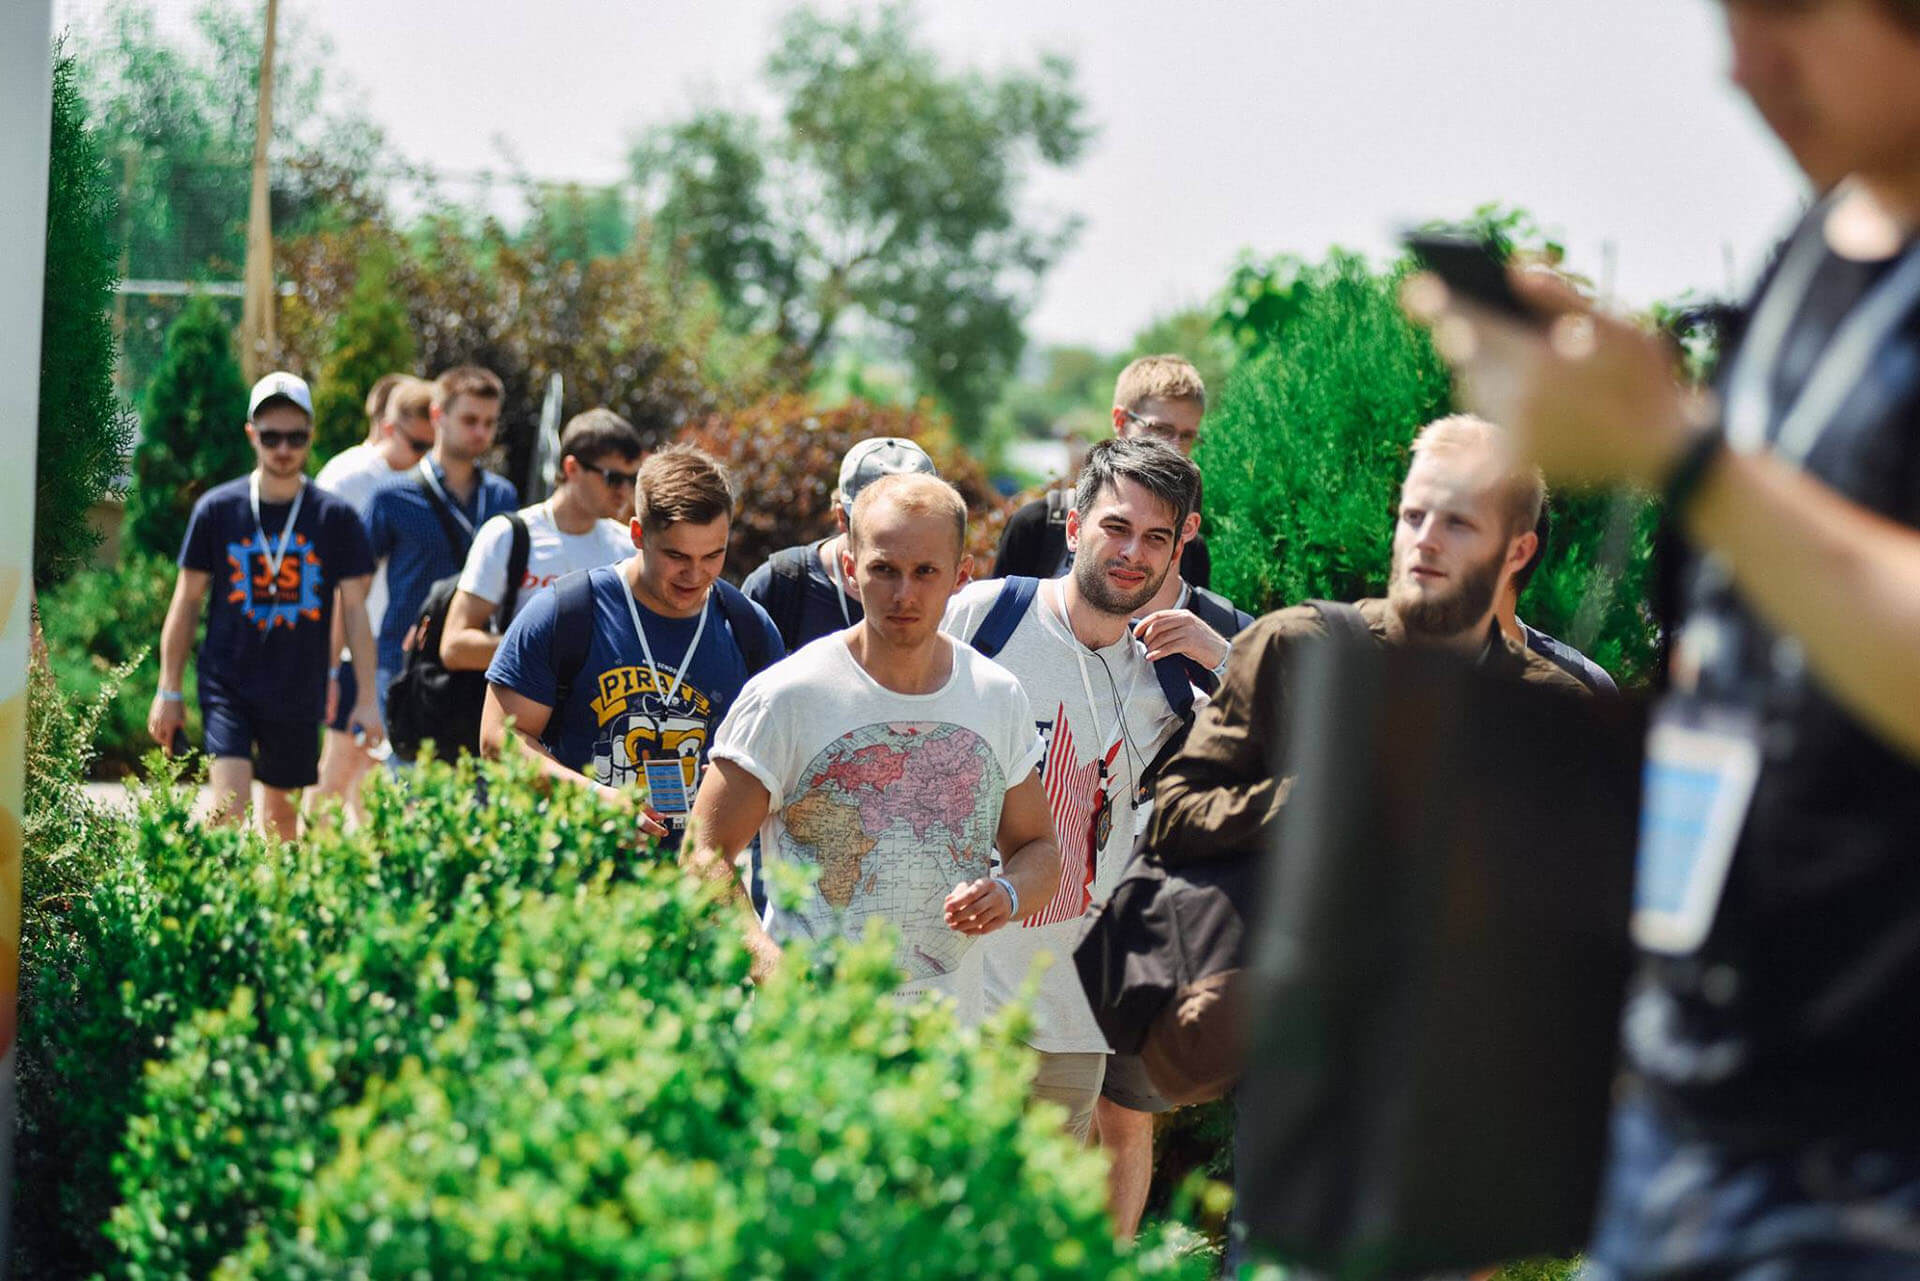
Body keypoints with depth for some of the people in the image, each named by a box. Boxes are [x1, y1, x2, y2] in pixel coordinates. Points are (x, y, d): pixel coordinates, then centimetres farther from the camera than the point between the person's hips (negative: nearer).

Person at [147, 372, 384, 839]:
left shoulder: (335, 517, 0)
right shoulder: (217, 509, 0)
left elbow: (355, 611, 3)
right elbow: (186, 603, 6)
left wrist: (367, 699, -1)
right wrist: (169, 692, 4)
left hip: (299, 693, 1)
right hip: (227, 686, -1)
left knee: (280, 810, 11)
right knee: (229, 808, -15)